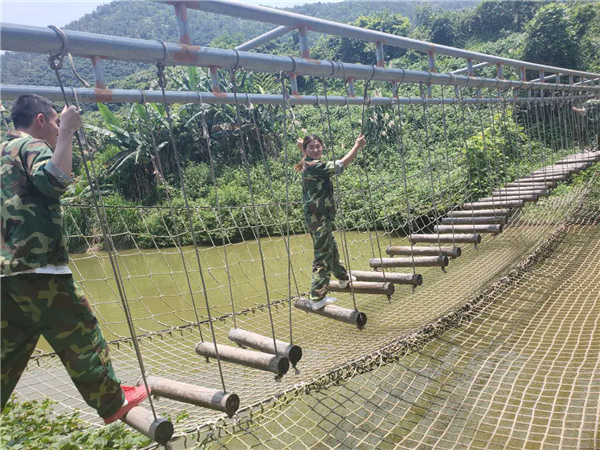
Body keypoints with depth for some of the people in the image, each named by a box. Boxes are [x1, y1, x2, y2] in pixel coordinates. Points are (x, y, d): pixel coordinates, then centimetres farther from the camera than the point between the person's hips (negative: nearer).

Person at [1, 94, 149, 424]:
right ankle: (113, 403, 19)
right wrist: (67, 132, -20)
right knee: (80, 338, 4)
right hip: (39, 272, -9)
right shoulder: (31, 146, -6)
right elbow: (55, 181, -26)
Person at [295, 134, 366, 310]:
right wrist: (357, 146, -9)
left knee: (332, 249, 26)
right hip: (319, 218, -11)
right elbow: (341, 164, -18)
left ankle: (343, 278, 46)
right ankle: (317, 298, -4)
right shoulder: (314, 166, -18)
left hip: (319, 217, 11)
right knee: (323, 256, -7)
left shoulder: (310, 164, 11)